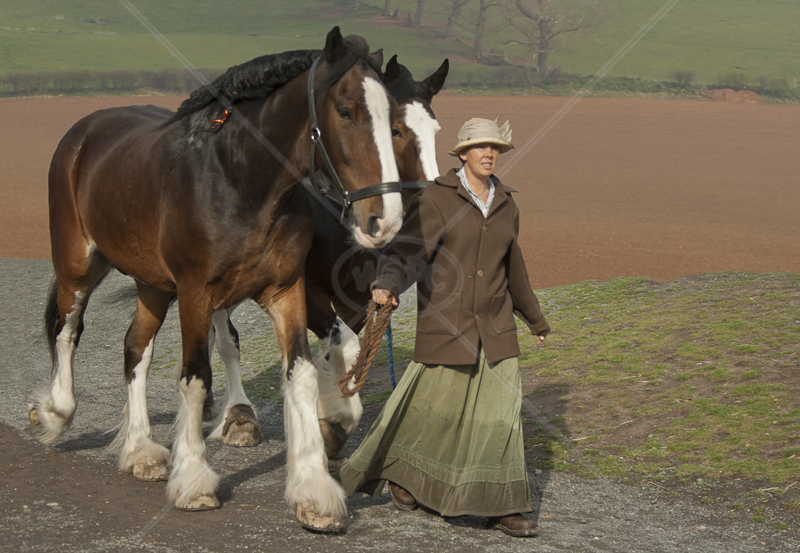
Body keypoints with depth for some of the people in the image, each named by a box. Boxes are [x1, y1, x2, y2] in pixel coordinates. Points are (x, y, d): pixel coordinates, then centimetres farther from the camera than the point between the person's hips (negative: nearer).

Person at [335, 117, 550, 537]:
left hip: (494, 326, 4)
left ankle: (502, 508, 3)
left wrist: (535, 318, 31)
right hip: (444, 325, -4)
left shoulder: (505, 206, 8)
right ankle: (401, 470, 35)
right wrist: (386, 286, -38)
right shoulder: (434, 199, -8)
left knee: (499, 410, -2)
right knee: (429, 406, 7)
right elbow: (405, 251, -18)